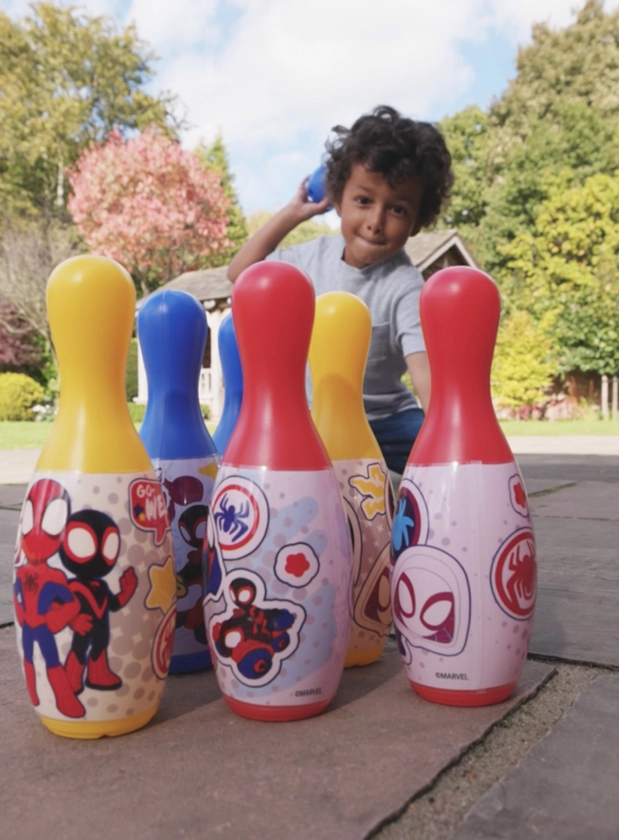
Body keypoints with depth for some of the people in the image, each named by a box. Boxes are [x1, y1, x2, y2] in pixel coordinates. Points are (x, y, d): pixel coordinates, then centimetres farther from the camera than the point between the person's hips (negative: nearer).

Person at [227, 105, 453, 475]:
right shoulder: (317, 254, -3)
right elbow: (241, 275, 8)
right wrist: (292, 213, 0)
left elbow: (424, 368, -34)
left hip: (381, 420, -3)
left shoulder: (405, 288, -21)